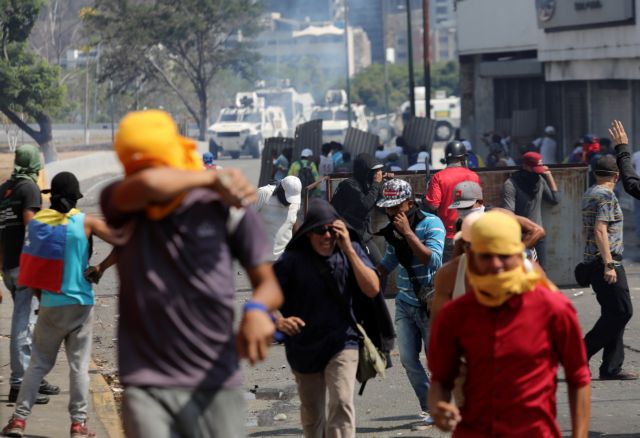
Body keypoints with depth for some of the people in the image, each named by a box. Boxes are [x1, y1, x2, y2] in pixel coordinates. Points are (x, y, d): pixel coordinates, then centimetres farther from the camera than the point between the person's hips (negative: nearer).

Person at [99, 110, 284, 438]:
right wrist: (211, 178, -10)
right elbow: (148, 184, -25)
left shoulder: (223, 207, 1)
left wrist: (257, 309, -20)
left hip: (216, 386, 1)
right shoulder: (122, 207, 0)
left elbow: (268, 283, 4)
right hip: (146, 388, -1)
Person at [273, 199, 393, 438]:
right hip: (304, 346, 1)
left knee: (341, 403, -20)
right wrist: (279, 321, -31)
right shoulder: (294, 260, -12)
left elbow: (372, 289, -17)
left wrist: (348, 250, -24)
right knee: (312, 413, 16)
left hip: (342, 342, -1)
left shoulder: (351, 251, -7)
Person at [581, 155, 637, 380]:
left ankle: (611, 368, 6)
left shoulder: (588, 195, 16)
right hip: (606, 262, -10)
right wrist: (608, 264, -24)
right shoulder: (606, 196, -13)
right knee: (621, 311, -9)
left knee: (614, 313, 8)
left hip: (593, 260, 10)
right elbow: (600, 230, -22)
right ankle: (582, 353, -9)